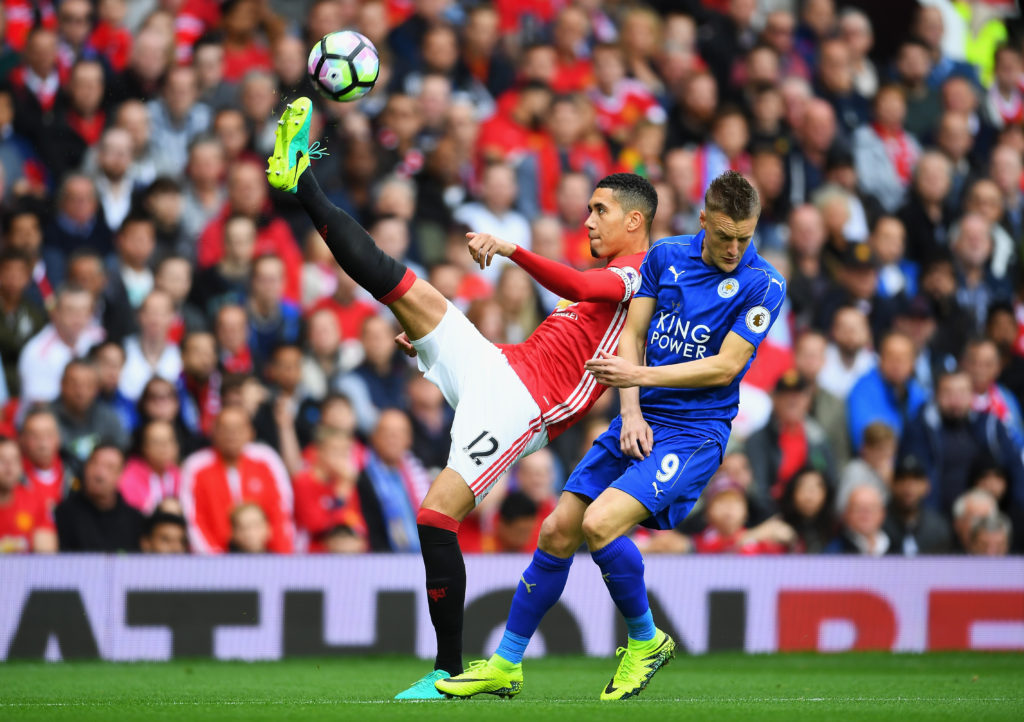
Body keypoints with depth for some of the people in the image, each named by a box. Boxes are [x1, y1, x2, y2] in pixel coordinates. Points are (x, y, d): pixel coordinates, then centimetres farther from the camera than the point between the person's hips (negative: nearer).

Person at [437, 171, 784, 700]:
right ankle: (506, 665, 12)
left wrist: (640, 374, -16)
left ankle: (646, 640, -2)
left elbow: (725, 367, -13)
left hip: (693, 433, -6)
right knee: (558, 532, 0)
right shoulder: (666, 255, 7)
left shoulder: (763, 284, -8)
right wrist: (630, 413, -6)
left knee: (601, 523, -25)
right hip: (637, 423, 6)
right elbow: (631, 334, 7)